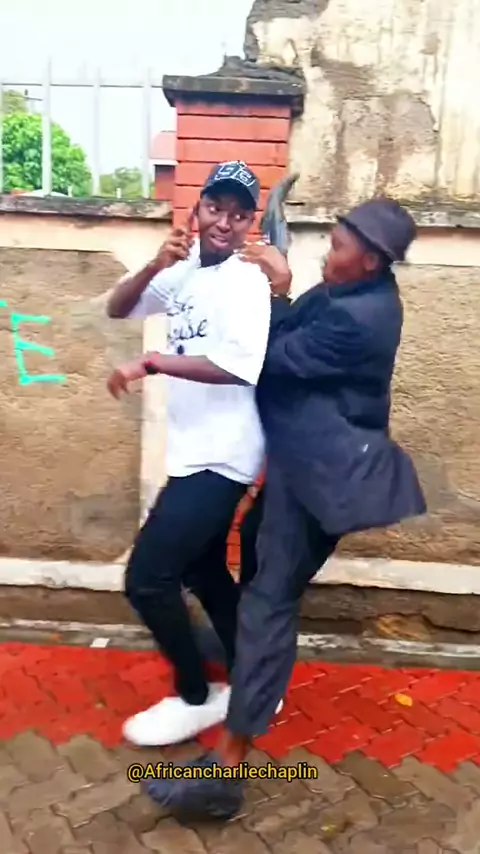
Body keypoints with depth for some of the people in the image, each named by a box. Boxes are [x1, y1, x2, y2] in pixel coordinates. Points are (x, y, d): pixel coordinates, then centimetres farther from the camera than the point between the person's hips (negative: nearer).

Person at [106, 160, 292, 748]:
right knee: (202, 570, 19)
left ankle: (195, 697, 18)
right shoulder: (184, 268, 8)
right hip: (195, 450, 9)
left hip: (219, 455, -9)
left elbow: (241, 367, -28)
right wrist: (155, 264, -10)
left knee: (147, 578, -4)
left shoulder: (246, 280, -15)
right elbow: (117, 309, 6)